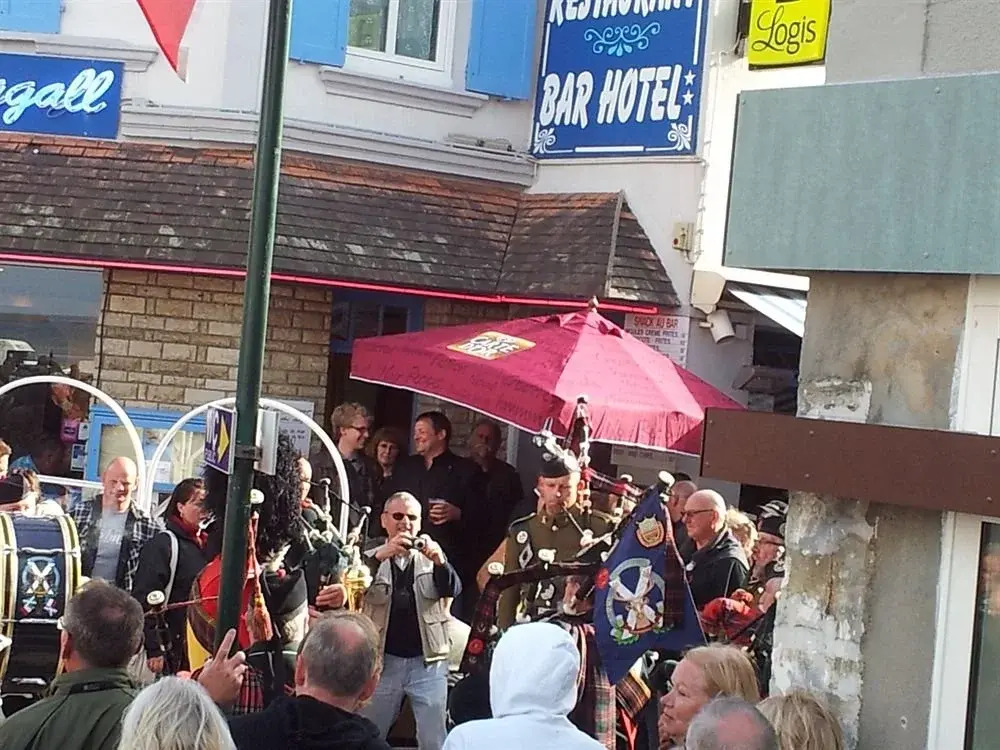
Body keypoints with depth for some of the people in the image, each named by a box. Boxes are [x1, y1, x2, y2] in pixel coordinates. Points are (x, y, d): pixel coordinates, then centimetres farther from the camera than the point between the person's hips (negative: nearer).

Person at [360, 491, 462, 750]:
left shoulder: (431, 557, 8)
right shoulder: (371, 559, 6)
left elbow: (453, 590, -8)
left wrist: (439, 561, -29)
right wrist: (381, 555, -29)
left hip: (428, 662, 0)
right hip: (383, 661, 0)